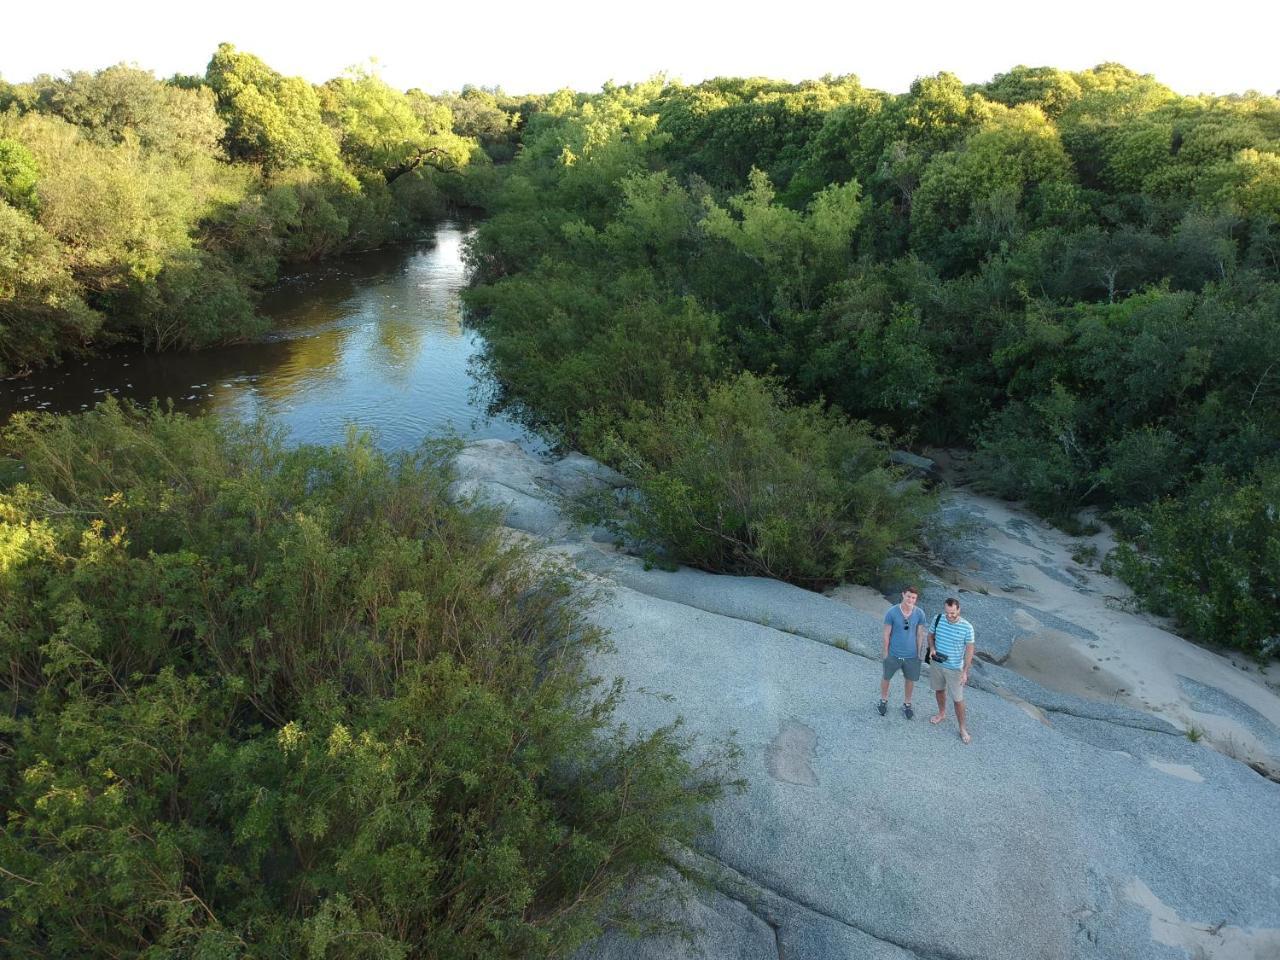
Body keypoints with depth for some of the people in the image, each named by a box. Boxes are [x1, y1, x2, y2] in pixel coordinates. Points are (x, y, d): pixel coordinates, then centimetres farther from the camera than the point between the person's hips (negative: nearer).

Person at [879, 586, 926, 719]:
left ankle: (907, 704, 42)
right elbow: (887, 634, -9)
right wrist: (886, 652, -3)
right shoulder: (892, 612, -19)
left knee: (910, 680, 18)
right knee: (886, 678, 17)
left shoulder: (920, 613, -12)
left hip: (911, 655, 2)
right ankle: (884, 701, 42)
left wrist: (919, 653, 4)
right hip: (893, 654, -1)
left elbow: (920, 634, -1)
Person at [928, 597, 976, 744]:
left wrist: (965, 672, -14)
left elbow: (969, 649, -12)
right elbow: (931, 635, 6)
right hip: (936, 664, 4)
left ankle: (962, 728, 23)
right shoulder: (938, 619, -11)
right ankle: (942, 713, 48)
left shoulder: (967, 627, -21)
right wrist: (932, 648, -14)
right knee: (939, 689, 23)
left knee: (958, 699, 5)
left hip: (954, 669, -4)